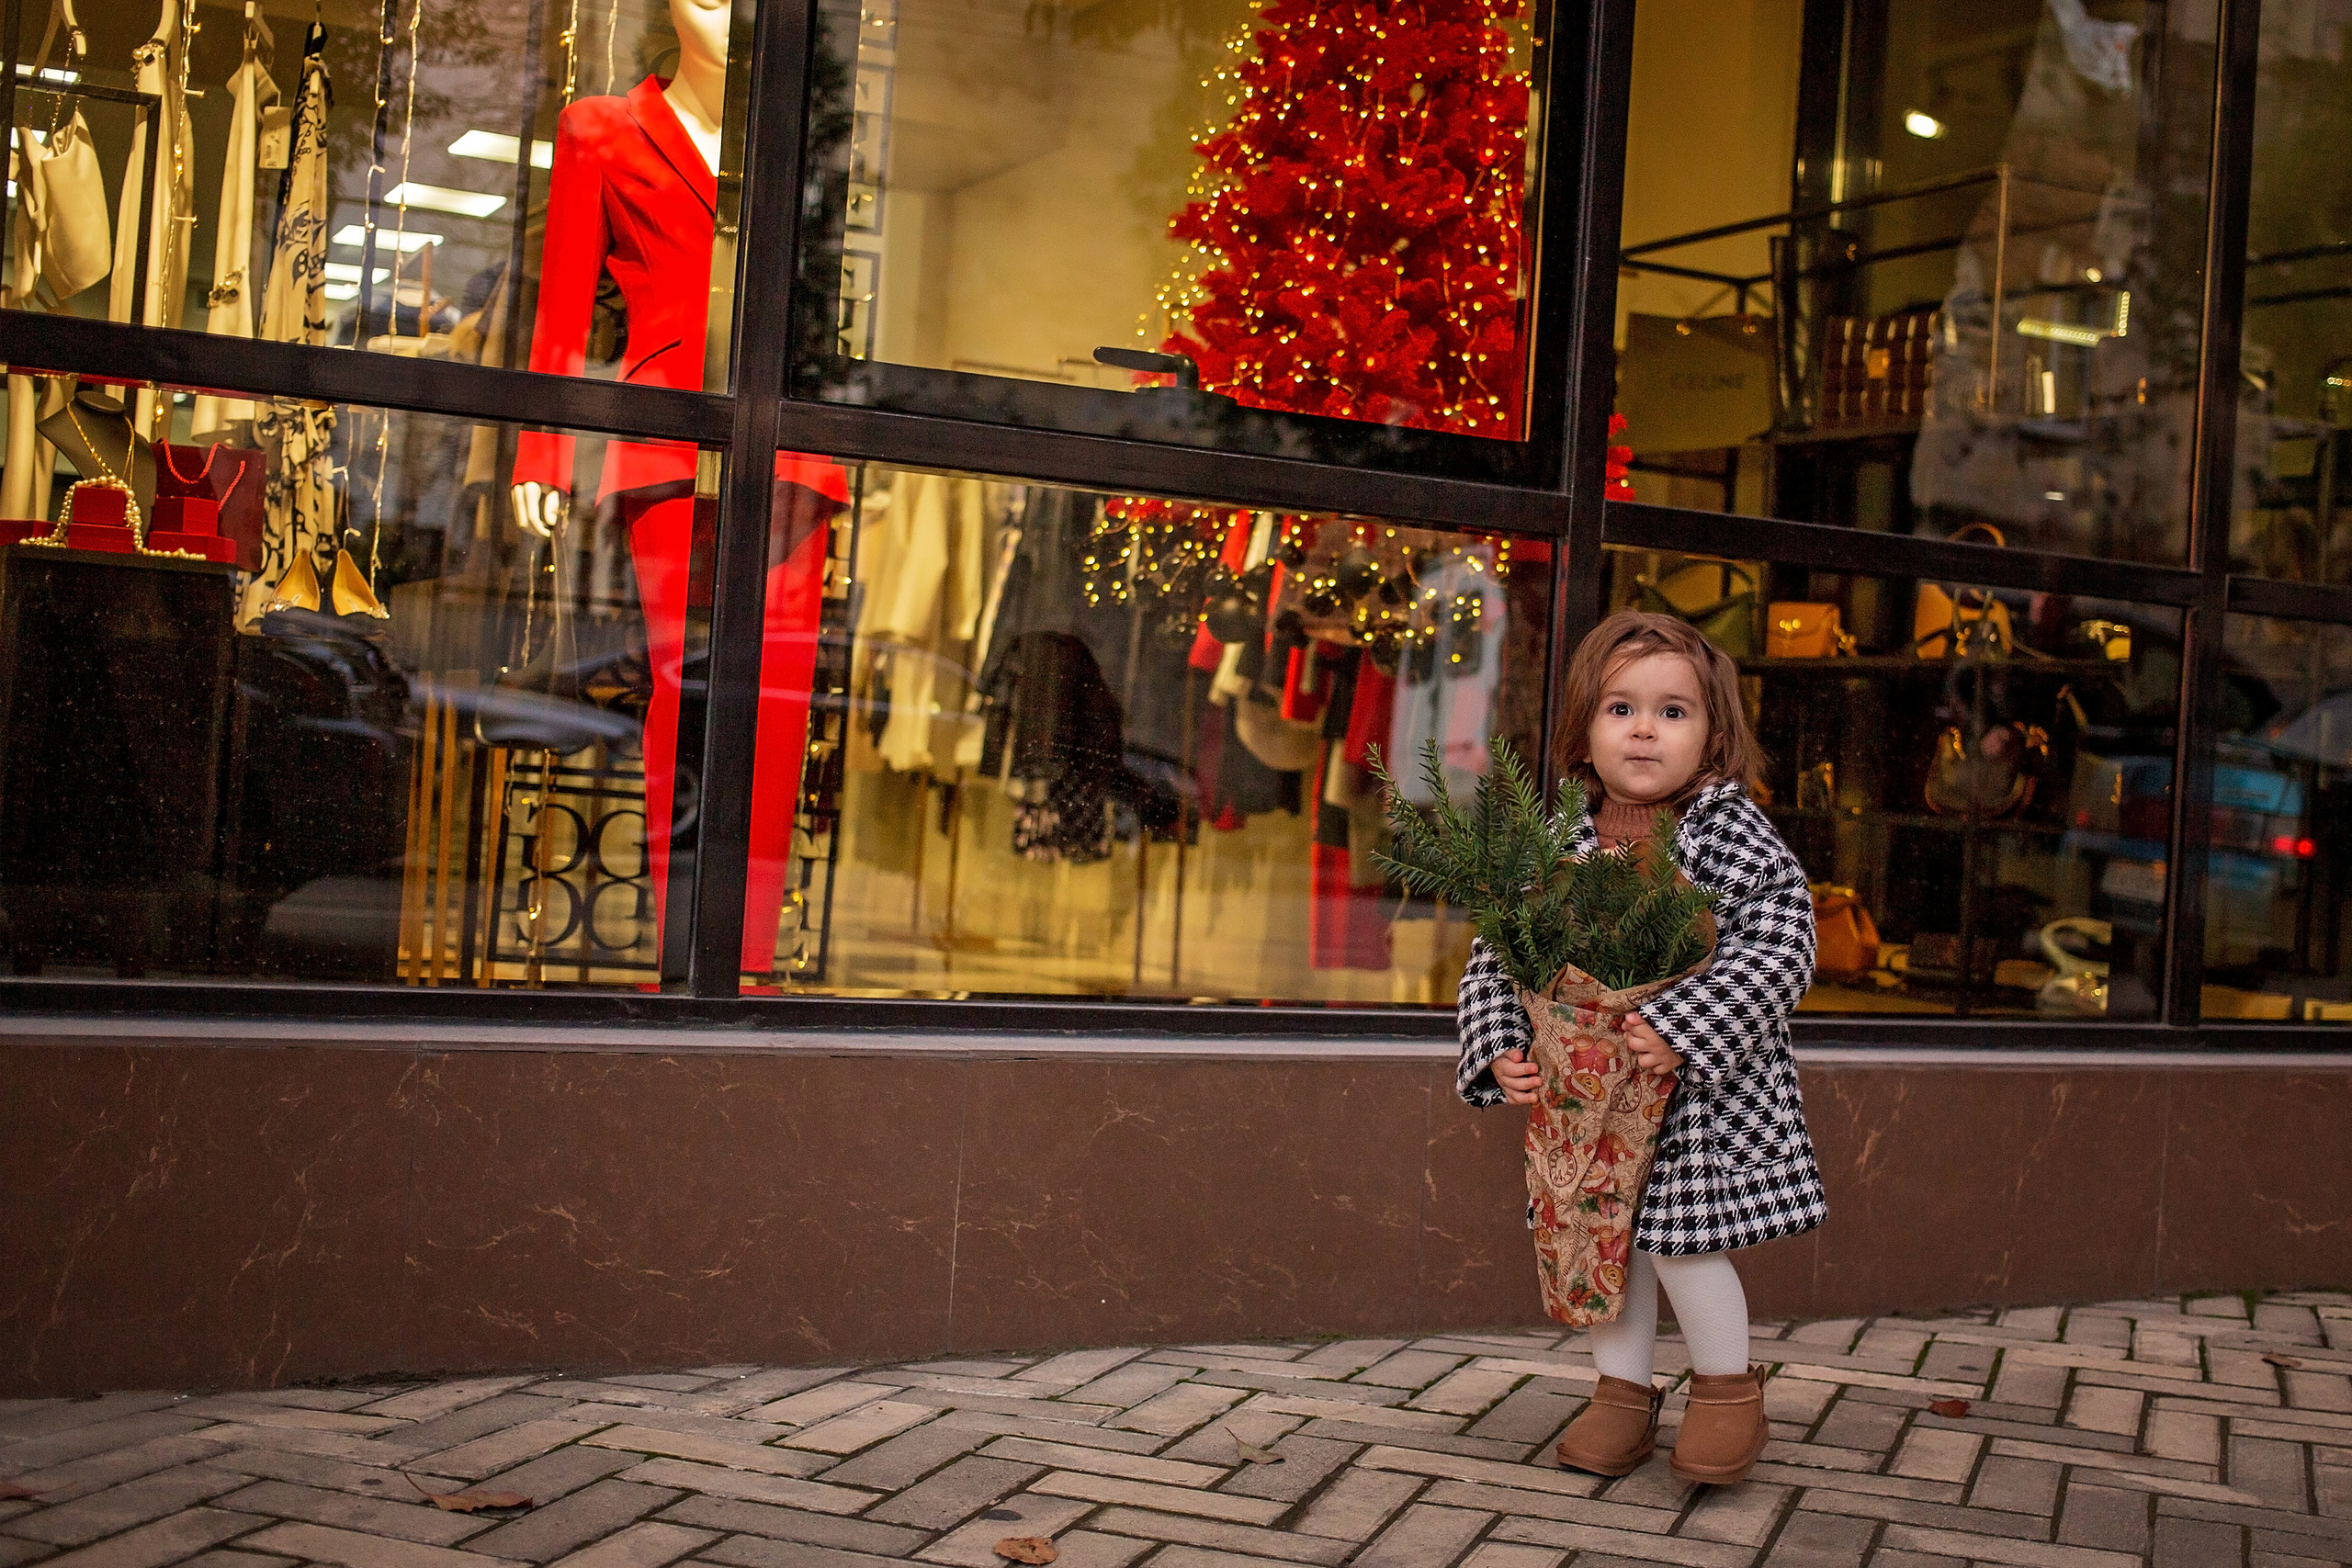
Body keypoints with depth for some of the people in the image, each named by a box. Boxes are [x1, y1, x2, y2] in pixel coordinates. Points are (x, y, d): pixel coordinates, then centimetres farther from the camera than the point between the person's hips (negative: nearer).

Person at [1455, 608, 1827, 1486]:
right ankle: (1622, 1395, 29)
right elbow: (1496, 955, 2)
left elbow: (1779, 946, -18)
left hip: (1705, 1090, -4)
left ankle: (1728, 1390, 20)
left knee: (1681, 1242, -5)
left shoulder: (1733, 836, -12)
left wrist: (1684, 1031, -28)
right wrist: (1500, 1052, -13)